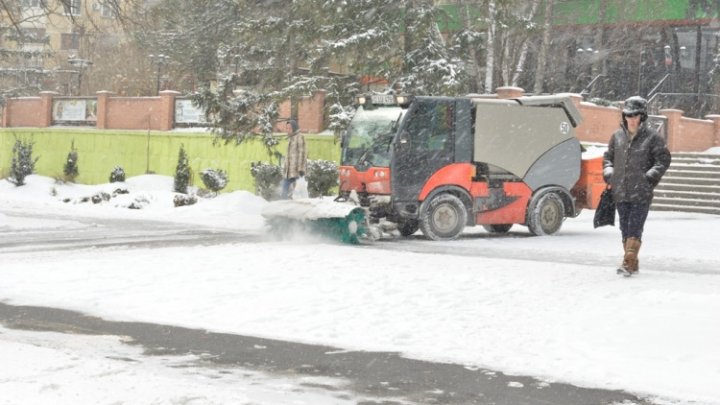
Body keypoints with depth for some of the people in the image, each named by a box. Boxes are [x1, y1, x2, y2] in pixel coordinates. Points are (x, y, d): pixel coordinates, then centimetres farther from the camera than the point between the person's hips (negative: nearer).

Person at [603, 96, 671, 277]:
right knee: (625, 228, 8)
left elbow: (664, 160, 1)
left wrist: (649, 178, -9)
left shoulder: (652, 137, -2)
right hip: (620, 192, 5)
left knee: (635, 228, -10)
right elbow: (608, 158, 21)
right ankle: (633, 264, 17)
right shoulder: (617, 136, 10)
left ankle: (629, 262, -12)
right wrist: (609, 176, 7)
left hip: (641, 193, -5)